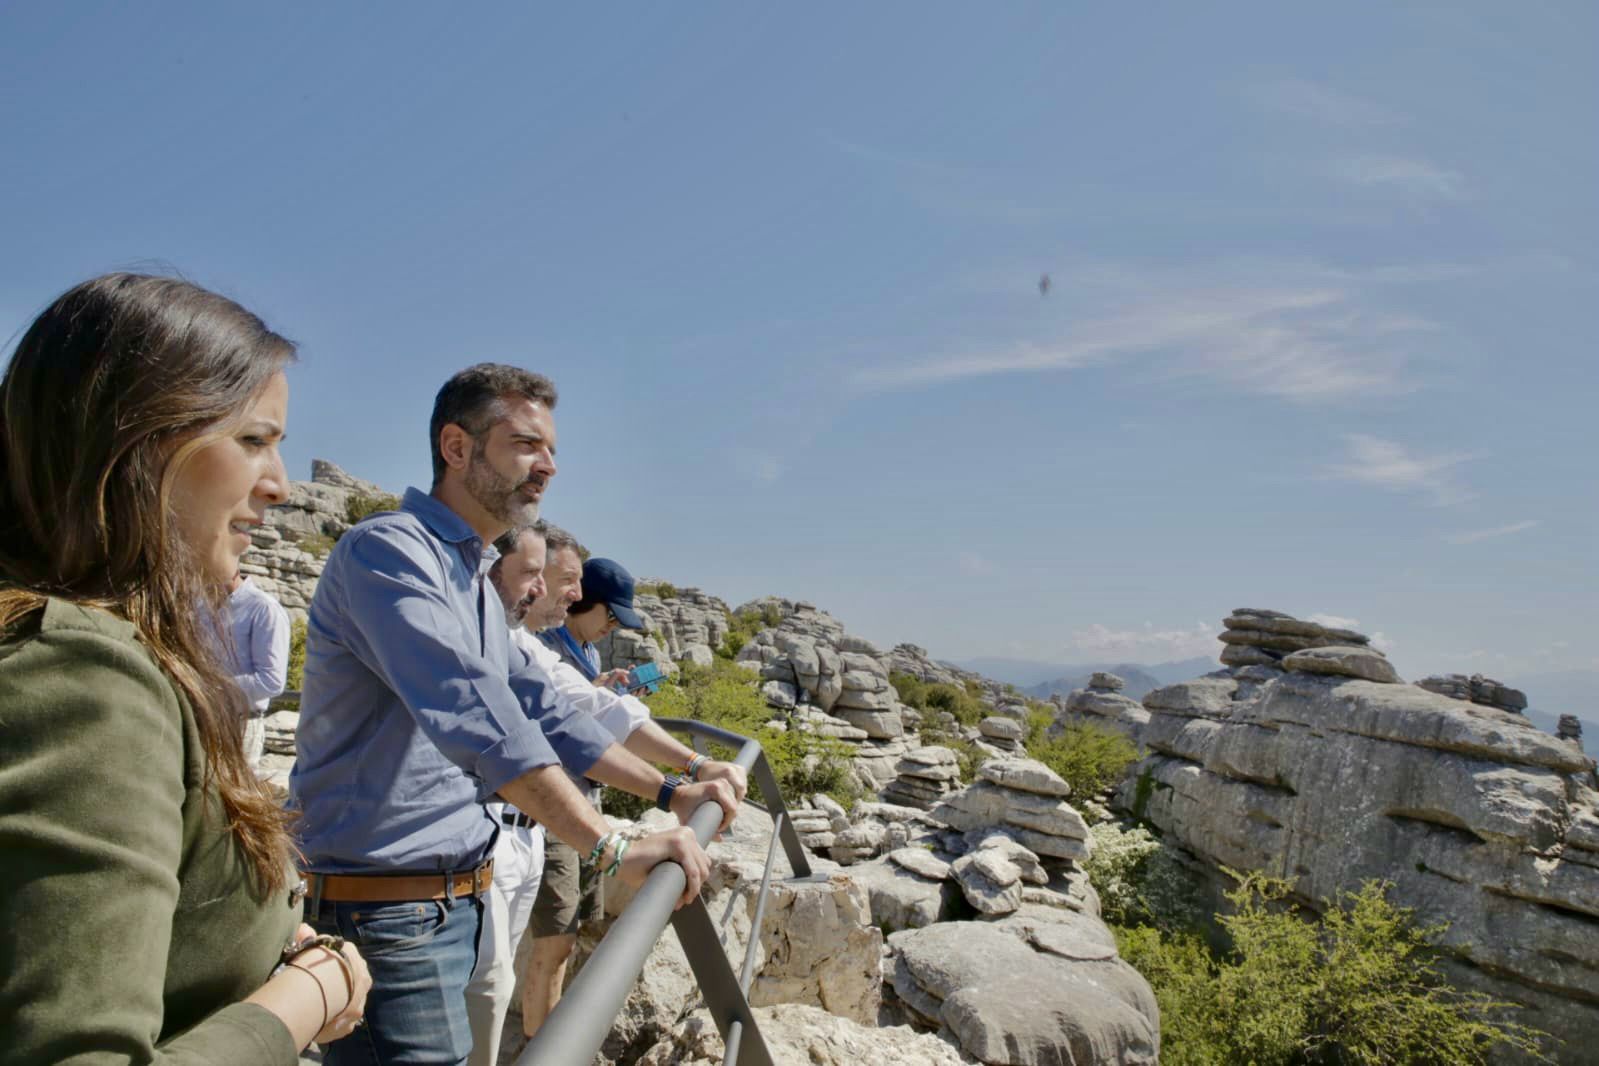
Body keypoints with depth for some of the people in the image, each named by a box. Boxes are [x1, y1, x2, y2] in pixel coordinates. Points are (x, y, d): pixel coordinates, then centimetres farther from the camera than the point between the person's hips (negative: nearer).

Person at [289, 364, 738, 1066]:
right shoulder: (386, 550, -17)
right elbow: (474, 715, -29)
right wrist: (615, 849, -31)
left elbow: (537, 711, 16)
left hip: (461, 901, 9)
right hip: (388, 913, -9)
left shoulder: (477, 583, 14)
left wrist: (669, 792, 9)